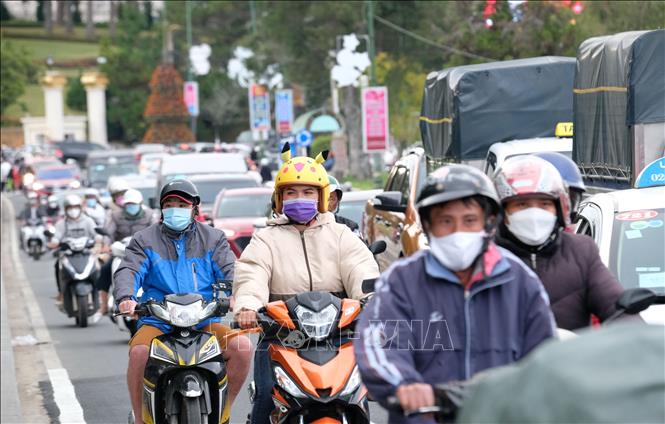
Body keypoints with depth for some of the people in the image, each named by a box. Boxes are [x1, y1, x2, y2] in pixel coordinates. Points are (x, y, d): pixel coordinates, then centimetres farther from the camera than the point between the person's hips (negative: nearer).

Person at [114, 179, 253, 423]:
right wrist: (126, 297, -28)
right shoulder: (145, 240, 11)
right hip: (157, 321, -1)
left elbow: (229, 270, 1)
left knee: (242, 346, -24)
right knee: (139, 352, -33)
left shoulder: (213, 238, 14)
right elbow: (128, 271, -5)